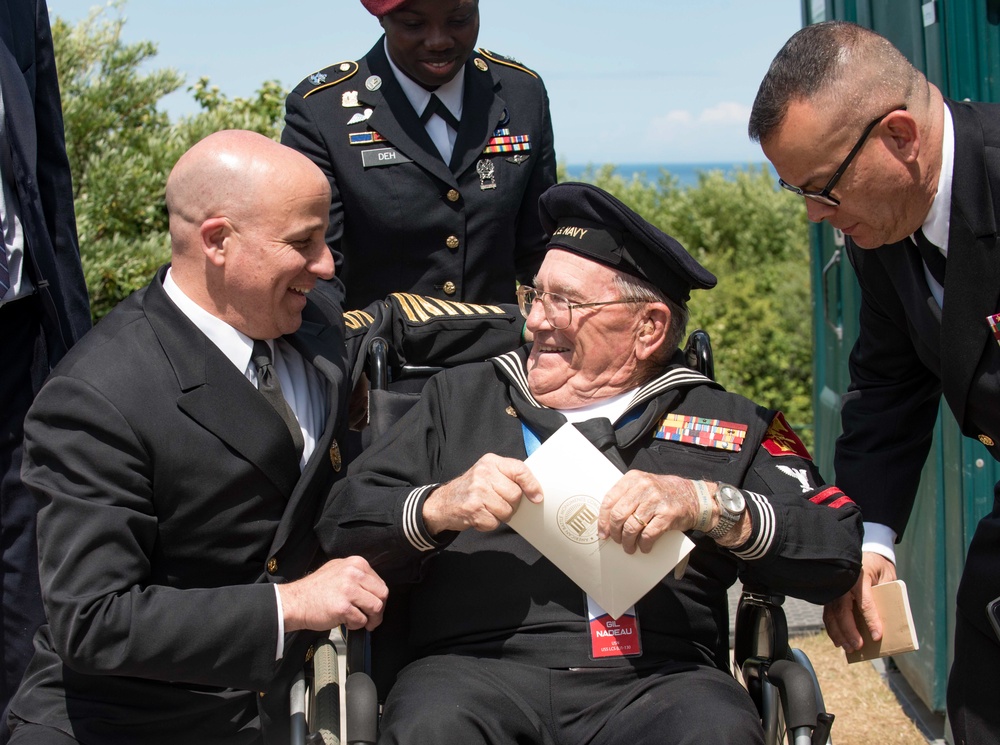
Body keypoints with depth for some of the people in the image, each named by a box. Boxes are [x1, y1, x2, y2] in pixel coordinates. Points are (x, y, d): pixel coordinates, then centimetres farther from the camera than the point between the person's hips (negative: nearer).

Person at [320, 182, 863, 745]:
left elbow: (839, 552, 6)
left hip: (656, 674, 0)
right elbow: (342, 525, 15)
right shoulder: (462, 397, 22)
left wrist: (710, 506, -9)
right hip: (479, 670, 1)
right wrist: (436, 506, -5)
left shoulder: (732, 425, 18)